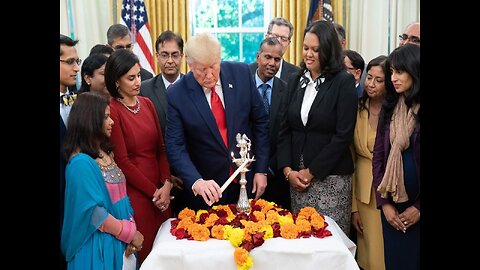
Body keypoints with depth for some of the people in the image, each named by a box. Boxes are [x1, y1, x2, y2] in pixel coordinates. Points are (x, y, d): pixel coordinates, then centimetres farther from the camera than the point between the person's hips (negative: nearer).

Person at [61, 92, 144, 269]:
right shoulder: (81, 162, -19)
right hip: (101, 245, -8)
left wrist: (132, 231, -4)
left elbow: (121, 195, 8)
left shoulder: (106, 153, 7)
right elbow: (95, 213, -21)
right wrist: (131, 234, -12)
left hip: (122, 241, 8)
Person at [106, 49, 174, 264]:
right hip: (134, 193, -5)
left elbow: (161, 147, 9)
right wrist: (153, 192, -8)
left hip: (161, 191, 6)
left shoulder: (147, 103, 8)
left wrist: (167, 184, -4)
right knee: (145, 250, 3)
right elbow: (122, 161, -11)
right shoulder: (111, 110, -11)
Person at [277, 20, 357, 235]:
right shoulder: (297, 82, 9)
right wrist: (288, 170, -3)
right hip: (296, 176, 4)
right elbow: (285, 129, 8)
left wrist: (311, 171, -10)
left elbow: (343, 135, -11)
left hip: (331, 177, -4)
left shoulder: (343, 83, -5)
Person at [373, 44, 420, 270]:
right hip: (392, 205, 4)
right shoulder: (389, 107, 6)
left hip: (416, 206, -4)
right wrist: (384, 202, -1)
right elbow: (378, 155, 5)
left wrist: (419, 207, -8)